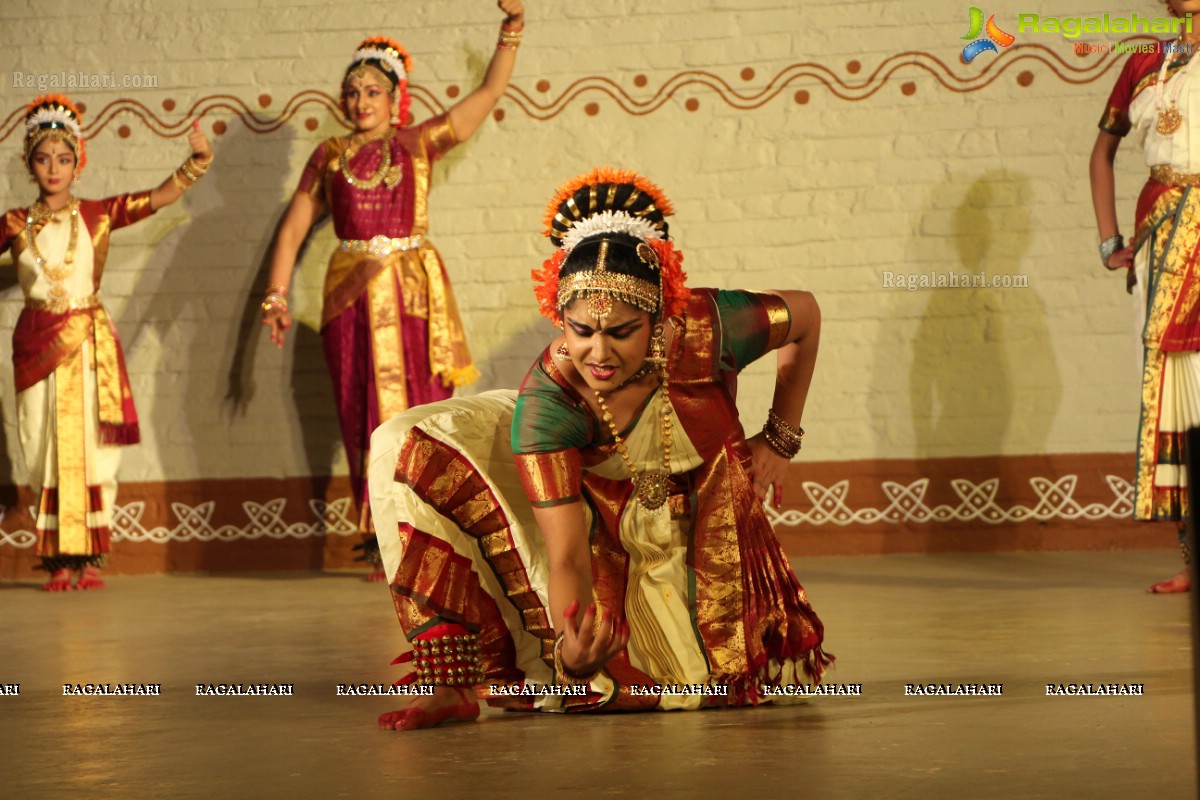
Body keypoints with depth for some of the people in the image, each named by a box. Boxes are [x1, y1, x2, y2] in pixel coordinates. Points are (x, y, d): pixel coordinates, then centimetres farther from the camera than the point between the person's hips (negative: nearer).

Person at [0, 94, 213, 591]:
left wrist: (197, 162, -19)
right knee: (45, 449, 0)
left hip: (89, 340, -1)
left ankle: (90, 557, 1)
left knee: (90, 445, -4)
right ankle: (58, 560, 4)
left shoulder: (98, 214, 4)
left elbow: (160, 197, -5)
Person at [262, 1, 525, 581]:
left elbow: (489, 91, 8)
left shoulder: (419, 142, 8)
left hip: (413, 290, -1)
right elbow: (293, 229, 11)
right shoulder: (330, 156, 12)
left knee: (419, 410, -6)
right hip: (352, 293, 1)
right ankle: (381, 541, 4)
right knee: (365, 416, 0)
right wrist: (276, 296, 1)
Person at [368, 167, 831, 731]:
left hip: (709, 525, 2)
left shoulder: (704, 330, -32)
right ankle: (449, 682, -24)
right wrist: (571, 652, -58)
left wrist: (780, 441, -6)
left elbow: (804, 313, -10)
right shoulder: (545, 403, -35)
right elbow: (567, 556, -38)